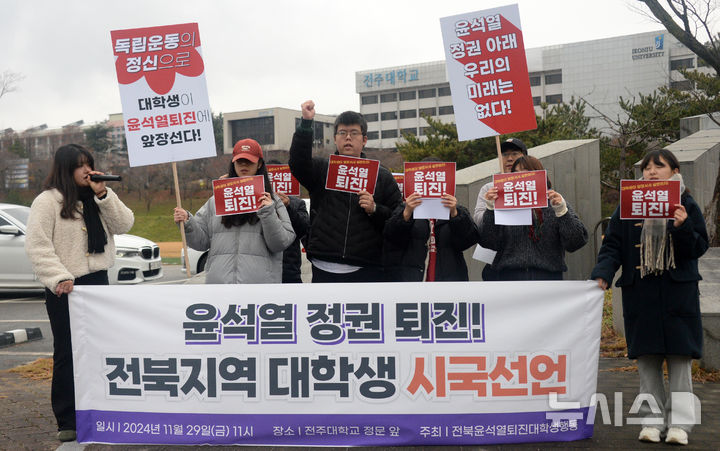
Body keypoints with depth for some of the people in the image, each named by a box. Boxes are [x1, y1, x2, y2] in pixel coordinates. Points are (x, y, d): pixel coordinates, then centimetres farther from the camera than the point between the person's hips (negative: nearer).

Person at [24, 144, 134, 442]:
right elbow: (37, 246, -12)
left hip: (97, 281, 6)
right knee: (67, 354, -1)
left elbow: (123, 225, 4)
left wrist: (103, 195, -7)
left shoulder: (98, 199, 14)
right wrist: (59, 278, -22)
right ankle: (67, 423, 6)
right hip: (65, 289, -6)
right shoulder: (47, 201, -5)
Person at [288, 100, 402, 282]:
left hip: (367, 271, 0)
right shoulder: (322, 170, 10)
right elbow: (298, 163, -11)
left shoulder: (382, 177, 10)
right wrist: (306, 124, -20)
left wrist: (375, 209, -11)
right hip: (324, 270, 0)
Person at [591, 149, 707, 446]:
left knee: (679, 359, -1)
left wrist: (683, 227, -20)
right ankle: (652, 421, 13)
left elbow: (699, 248, -1)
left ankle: (679, 423, 7)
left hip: (678, 293, -1)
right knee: (646, 359, 3)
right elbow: (612, 247, 4)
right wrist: (603, 274, -13)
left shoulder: (686, 206, 5)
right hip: (640, 294, 1)